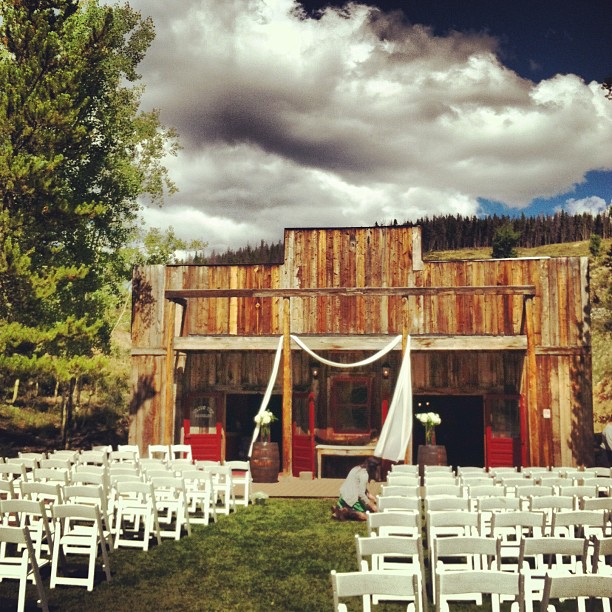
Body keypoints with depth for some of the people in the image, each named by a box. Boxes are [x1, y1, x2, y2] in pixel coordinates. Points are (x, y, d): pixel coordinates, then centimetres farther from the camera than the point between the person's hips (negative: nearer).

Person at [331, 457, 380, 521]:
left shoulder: (358, 468, 11)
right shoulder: (364, 474, -18)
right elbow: (361, 494, -20)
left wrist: (370, 496, 12)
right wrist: (372, 506, -12)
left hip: (344, 495, 9)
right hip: (350, 498, -9)